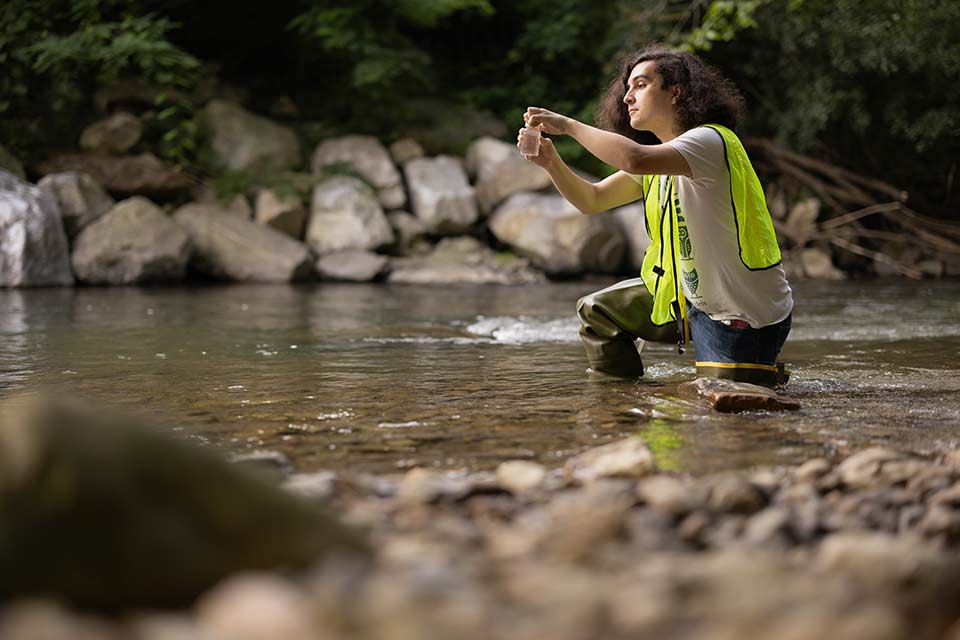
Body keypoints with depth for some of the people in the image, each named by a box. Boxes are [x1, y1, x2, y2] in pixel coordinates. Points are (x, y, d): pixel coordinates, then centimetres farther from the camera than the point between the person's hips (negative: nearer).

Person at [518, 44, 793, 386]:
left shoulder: (710, 140, -22)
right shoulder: (659, 155, 8)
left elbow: (635, 159, -40)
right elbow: (592, 200, 9)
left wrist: (568, 124, -29)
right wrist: (551, 161, -8)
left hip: (747, 316, -9)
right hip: (693, 297, 9)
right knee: (596, 311, 12)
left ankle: (768, 374, 24)